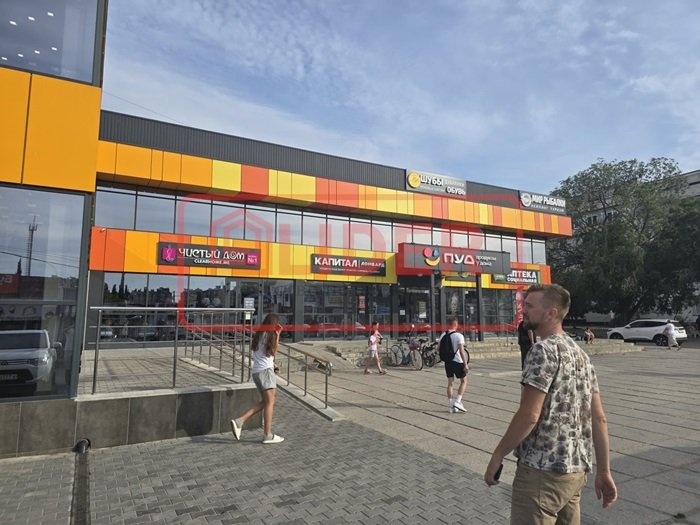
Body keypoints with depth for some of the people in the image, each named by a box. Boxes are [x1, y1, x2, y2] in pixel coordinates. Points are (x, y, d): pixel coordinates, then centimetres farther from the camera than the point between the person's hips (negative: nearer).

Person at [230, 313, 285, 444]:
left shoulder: (259, 334, 18)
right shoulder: (269, 334, -7)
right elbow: (273, 352, -9)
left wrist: (272, 365, 13)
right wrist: (277, 336, -7)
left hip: (256, 370, 9)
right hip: (265, 370, -9)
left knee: (265, 402, 12)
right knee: (270, 402, -4)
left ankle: (239, 421, 6)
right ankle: (268, 435, -2)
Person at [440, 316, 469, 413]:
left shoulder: (443, 335, 3)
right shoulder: (459, 336, -13)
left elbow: (439, 348, 8)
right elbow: (461, 351, -18)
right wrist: (465, 364, -14)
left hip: (447, 361, 5)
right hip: (457, 361, -5)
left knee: (450, 383, 10)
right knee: (463, 381, 10)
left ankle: (450, 406, 11)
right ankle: (457, 401, -2)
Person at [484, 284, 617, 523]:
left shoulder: (543, 350, -16)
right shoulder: (580, 353, 12)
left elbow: (528, 416, -20)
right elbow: (599, 418, 12)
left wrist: (497, 456, -10)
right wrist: (603, 472, 16)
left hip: (542, 471, -9)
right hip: (576, 470, 9)